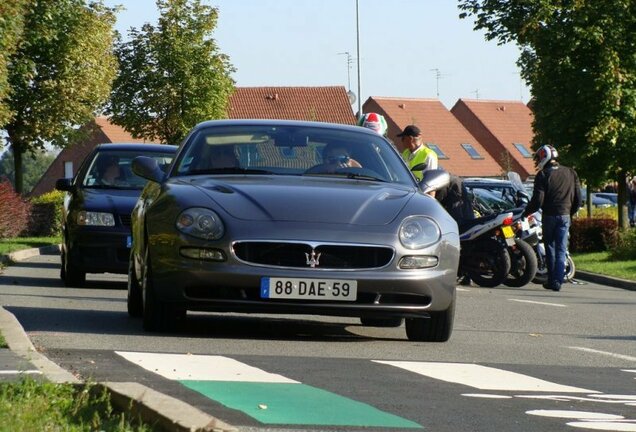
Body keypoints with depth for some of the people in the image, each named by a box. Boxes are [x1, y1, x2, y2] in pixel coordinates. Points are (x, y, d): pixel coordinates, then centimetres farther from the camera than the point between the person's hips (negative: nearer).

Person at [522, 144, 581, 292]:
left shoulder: (543, 175, -8)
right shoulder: (570, 173, 7)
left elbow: (538, 200, -12)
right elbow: (578, 198, 9)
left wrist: (526, 213, 4)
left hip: (549, 216, -3)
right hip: (565, 216, 3)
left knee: (550, 248, 11)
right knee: (561, 250, 2)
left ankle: (551, 279, 13)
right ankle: (557, 281, -7)